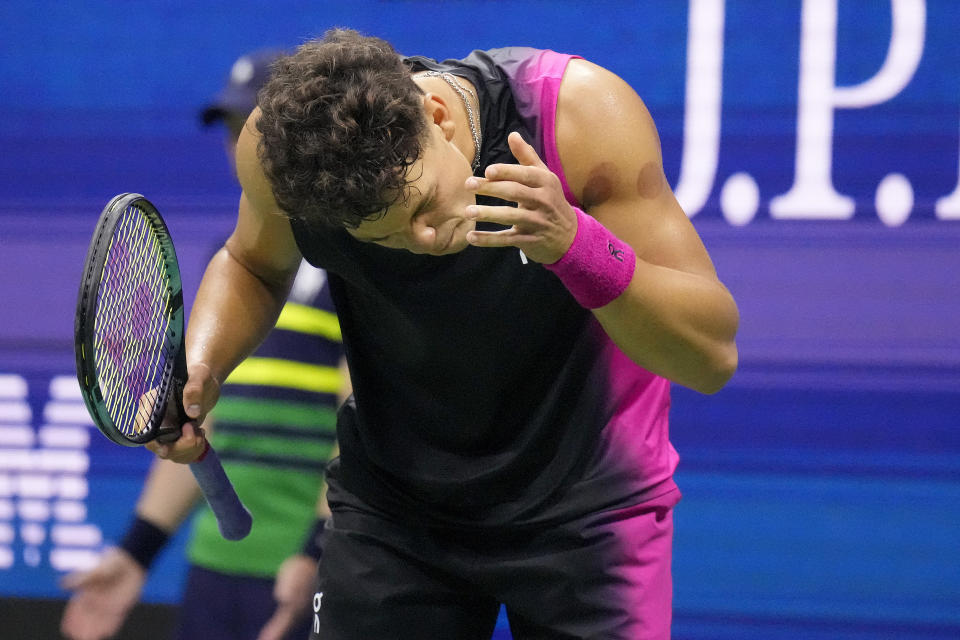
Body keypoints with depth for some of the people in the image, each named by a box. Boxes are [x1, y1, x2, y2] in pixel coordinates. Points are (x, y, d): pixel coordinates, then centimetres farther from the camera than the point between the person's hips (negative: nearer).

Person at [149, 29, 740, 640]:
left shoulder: (583, 111, -29)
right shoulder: (282, 140, -21)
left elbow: (712, 355, -27)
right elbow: (253, 265, 5)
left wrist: (575, 242, -43)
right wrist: (201, 367, -15)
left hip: (583, 502, -2)